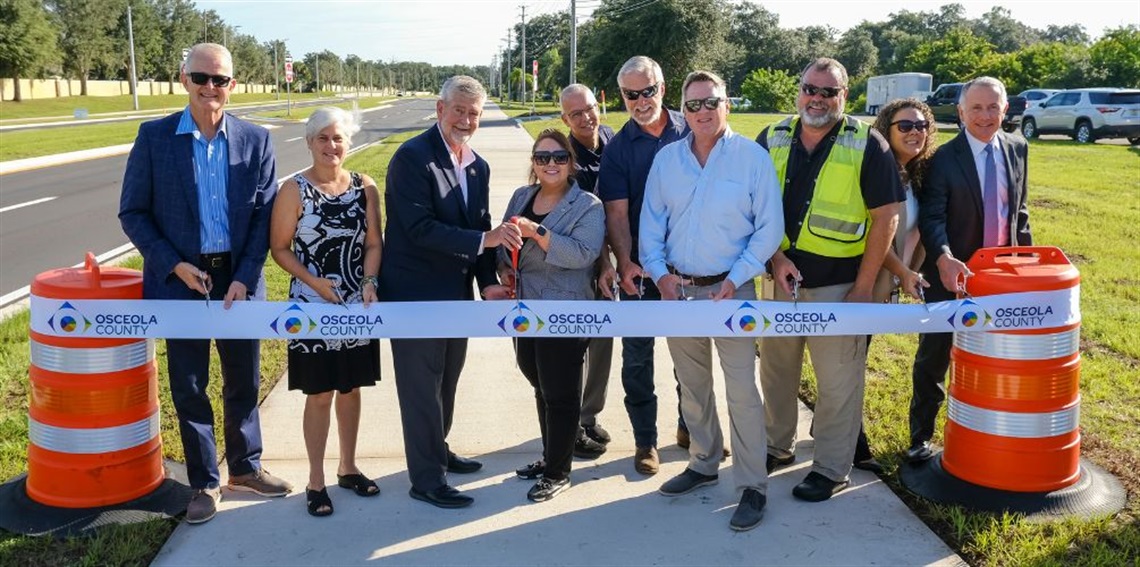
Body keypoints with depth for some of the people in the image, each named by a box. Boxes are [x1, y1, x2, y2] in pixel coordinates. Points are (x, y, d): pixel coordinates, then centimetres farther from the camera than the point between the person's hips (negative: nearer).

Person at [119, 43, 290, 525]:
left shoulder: (255, 139, 0)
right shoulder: (154, 137, -4)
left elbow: (265, 214, -1)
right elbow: (133, 213, -2)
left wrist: (244, 278, -10)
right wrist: (175, 266, -12)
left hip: (239, 280, 2)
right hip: (180, 281, -1)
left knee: (244, 382, 13)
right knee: (189, 387, 7)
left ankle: (245, 468, 33)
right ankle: (205, 484, 23)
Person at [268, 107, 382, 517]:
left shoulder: (365, 188, 1)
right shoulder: (294, 190, -7)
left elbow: (373, 243, 3)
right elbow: (279, 248, -6)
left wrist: (369, 282, -13)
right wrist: (315, 282, -17)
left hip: (357, 306, 3)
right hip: (312, 307, -3)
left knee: (350, 388, 14)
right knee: (319, 395, 4)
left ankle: (348, 468, 31)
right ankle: (316, 481, 18)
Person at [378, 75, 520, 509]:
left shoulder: (478, 166, 9)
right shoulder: (412, 157, -16)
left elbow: (480, 227, 9)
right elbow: (421, 228, -24)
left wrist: (489, 281, -5)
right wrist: (484, 240, -30)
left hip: (456, 293, 8)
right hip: (416, 294, -8)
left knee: (446, 380, 21)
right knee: (422, 387, 1)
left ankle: (437, 452, 40)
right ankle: (427, 479, 12)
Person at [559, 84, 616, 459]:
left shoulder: (611, 138, 0)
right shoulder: (569, 160, -19)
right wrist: (603, 265, -25)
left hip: (606, 256, 7)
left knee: (603, 338, 14)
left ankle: (589, 416, 29)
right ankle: (571, 426, 13)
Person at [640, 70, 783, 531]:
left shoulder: (752, 156, -7)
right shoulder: (666, 159, 5)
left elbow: (769, 228, -6)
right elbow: (651, 223, 9)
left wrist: (734, 280, -12)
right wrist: (660, 273, -4)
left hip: (731, 289, -4)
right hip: (677, 288, 5)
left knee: (742, 390, -5)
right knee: (692, 384, 15)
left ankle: (752, 485, 6)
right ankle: (703, 463, 32)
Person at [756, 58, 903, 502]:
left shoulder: (867, 146, -5)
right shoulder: (772, 141, 5)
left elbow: (886, 218, -7)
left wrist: (864, 286, -10)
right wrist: (775, 258, -8)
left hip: (838, 284, -4)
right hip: (781, 278, 4)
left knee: (838, 381, 2)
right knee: (776, 369, 15)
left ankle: (831, 469, 16)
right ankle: (778, 447, 34)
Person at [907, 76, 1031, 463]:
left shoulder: (1017, 149, 4)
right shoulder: (944, 158, -11)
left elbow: (1019, 210, 12)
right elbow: (931, 217, -19)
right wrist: (943, 258, -35)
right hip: (951, 273, -4)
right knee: (933, 358, 5)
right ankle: (921, 437, 19)